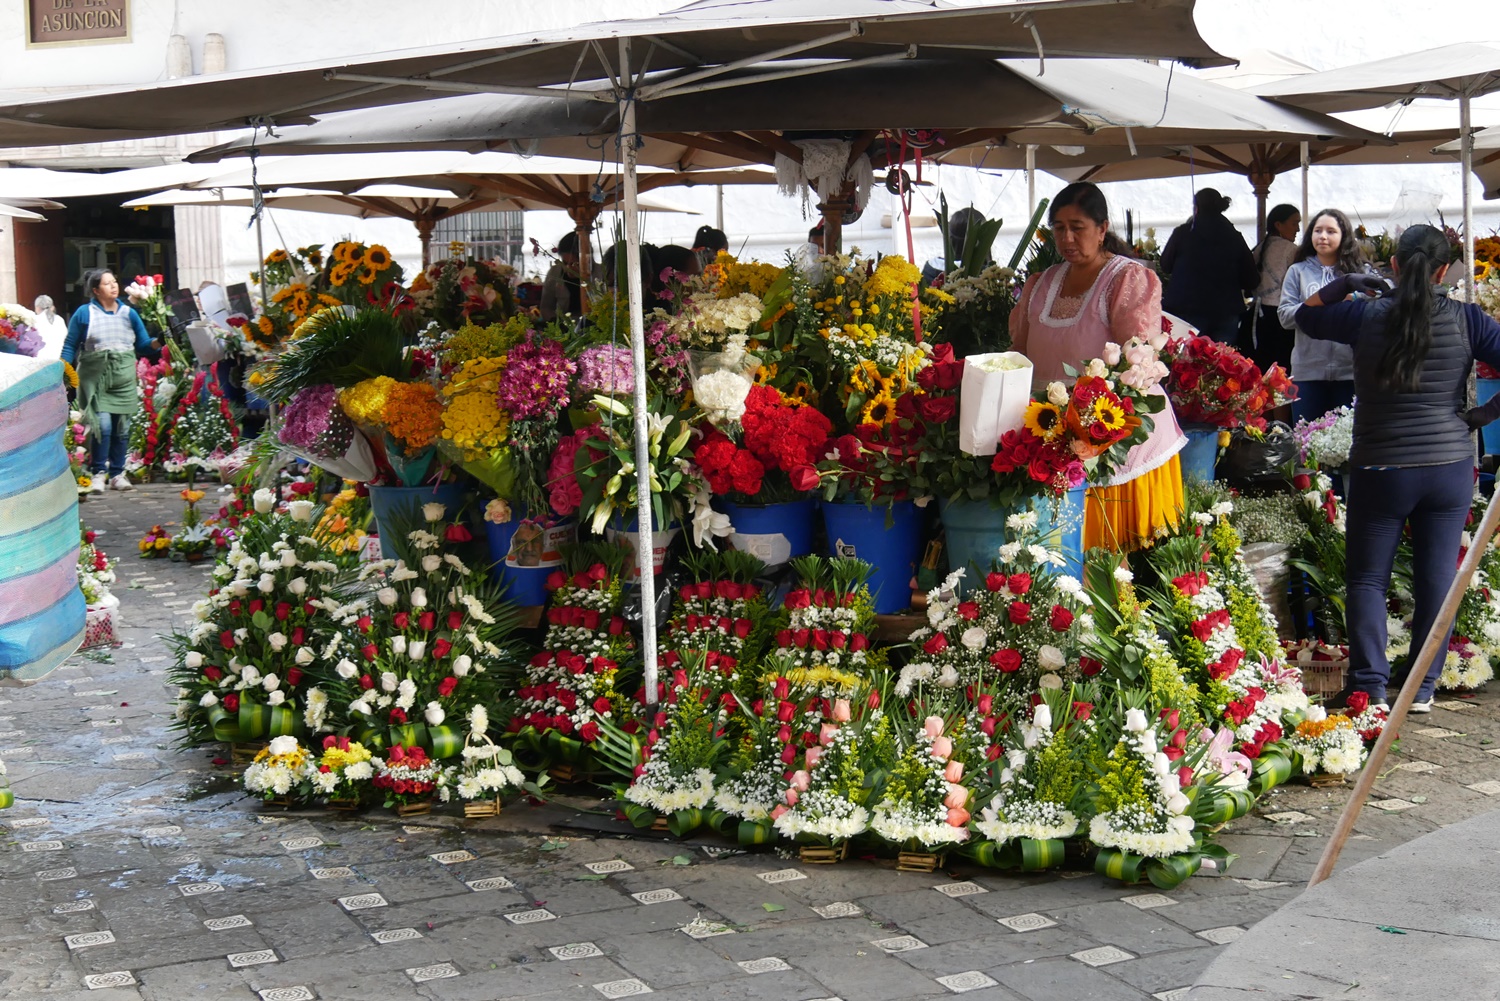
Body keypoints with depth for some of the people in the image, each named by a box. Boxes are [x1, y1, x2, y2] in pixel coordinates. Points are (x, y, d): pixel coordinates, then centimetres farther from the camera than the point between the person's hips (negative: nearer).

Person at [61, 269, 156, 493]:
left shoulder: (128, 313, 10)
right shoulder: (84, 313, 3)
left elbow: (143, 345, 11)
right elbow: (70, 346, 4)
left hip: (124, 377, 3)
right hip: (96, 378, -3)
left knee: (122, 428, 3)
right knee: (103, 425, -12)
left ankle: (117, 474, 13)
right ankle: (99, 473, -2)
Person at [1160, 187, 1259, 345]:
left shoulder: (1182, 233, -4)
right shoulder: (1234, 237, 2)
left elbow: (1166, 266, 10)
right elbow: (1251, 280, 4)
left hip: (1187, 310, -2)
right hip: (1225, 312, 2)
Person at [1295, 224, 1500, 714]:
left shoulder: (1365, 316, -7)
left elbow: (1305, 316, 9)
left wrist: (1344, 282, 9)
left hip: (1381, 471, -1)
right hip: (1450, 469, 2)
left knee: (1367, 578, 9)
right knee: (1437, 577, 10)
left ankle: (1370, 686, 4)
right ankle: (1423, 688, 16)